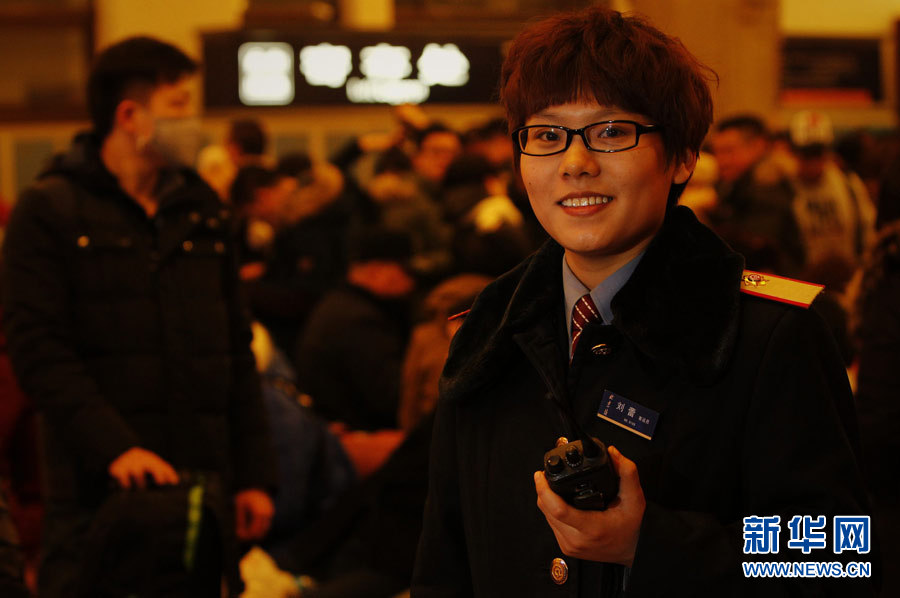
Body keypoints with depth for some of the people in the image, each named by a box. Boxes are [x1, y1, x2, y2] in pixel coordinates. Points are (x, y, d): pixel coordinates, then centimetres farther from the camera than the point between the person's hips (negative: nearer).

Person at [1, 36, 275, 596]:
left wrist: (254, 475, 10)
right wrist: (115, 447, -21)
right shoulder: (50, 210, -1)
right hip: (100, 491, -5)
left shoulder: (203, 209, 16)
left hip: (202, 484, 5)